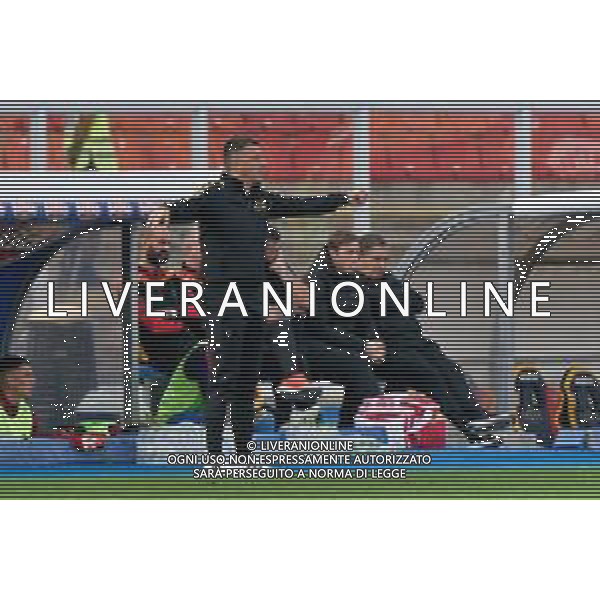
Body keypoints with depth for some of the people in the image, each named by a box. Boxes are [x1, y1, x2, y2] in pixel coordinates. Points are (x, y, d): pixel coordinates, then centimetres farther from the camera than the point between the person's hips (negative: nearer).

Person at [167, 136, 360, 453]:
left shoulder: (261, 199, 13)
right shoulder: (215, 197, -11)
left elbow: (301, 206, 27)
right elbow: (182, 211, -29)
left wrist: (345, 199, 36)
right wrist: (162, 215, -52)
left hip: (254, 296, 8)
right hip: (223, 296, -8)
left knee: (248, 378, 13)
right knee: (224, 376, -9)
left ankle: (243, 448, 20)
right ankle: (214, 449, -6)